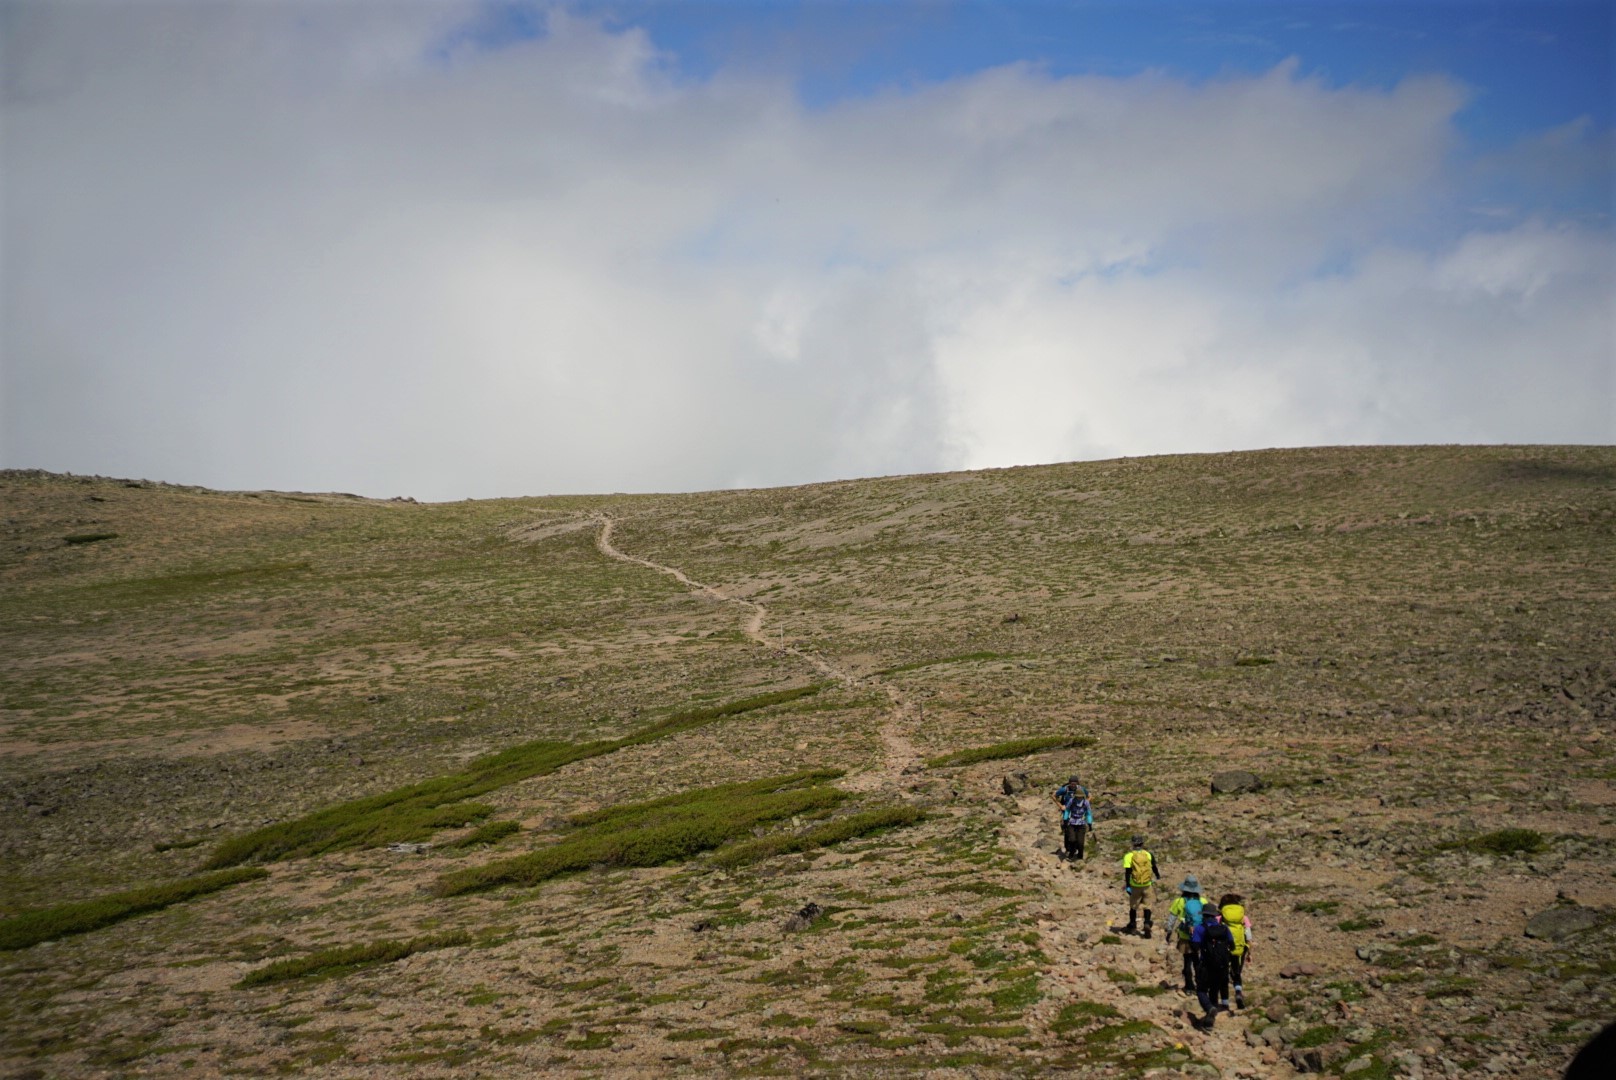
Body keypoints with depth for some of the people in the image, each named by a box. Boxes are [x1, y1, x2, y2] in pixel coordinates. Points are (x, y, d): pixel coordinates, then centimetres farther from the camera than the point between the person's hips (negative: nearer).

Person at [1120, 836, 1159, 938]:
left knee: (1133, 905, 13)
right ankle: (1147, 924, -9)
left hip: (1135, 885, -1)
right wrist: (1157, 876, 33)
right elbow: (1154, 867, 13)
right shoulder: (1148, 854, 2)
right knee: (1147, 905, 9)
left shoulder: (1129, 855, -5)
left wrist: (1127, 884, -10)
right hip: (1147, 884, 1)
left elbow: (1127, 871, -12)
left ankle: (1132, 927, 23)